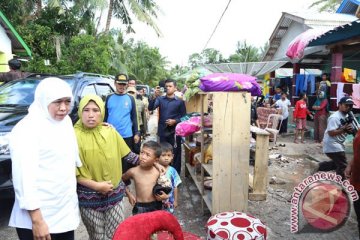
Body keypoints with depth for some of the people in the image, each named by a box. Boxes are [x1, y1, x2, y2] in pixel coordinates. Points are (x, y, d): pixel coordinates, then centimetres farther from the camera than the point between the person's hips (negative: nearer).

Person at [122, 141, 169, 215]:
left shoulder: (158, 172, -11)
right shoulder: (133, 171, -13)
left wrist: (164, 196, -12)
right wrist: (129, 194, 1)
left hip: (155, 206, 1)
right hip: (139, 207, 0)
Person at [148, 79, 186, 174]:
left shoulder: (180, 101, 0)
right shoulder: (160, 99, 6)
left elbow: (184, 117, 1)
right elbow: (150, 108, -9)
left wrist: (175, 121, -15)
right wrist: (155, 97, -22)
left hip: (174, 132, -2)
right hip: (163, 131, 2)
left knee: (175, 154, 3)